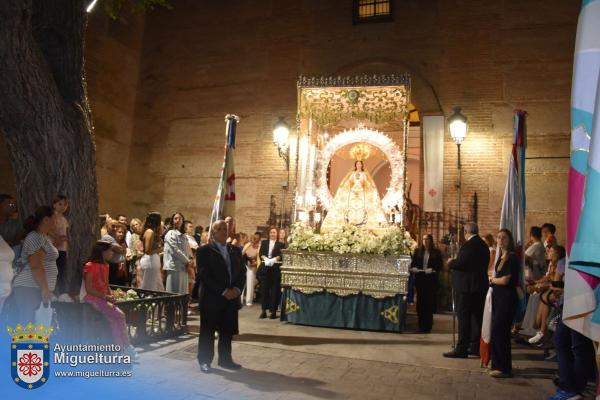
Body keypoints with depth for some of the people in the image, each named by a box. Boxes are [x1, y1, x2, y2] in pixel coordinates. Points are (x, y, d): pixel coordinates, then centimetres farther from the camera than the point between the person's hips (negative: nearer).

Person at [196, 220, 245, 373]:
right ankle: (205, 361, 18)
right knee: (208, 332, 5)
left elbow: (242, 272, 11)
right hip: (211, 298, -5)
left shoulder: (235, 250, 13)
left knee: (227, 331, 11)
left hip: (232, 298, 5)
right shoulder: (204, 250, -5)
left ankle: (225, 359, 24)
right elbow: (204, 275, -14)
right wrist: (223, 291, -17)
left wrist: (237, 289, -8)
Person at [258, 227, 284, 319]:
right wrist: (265, 258, -15)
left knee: (274, 290, 0)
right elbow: (260, 253, 4)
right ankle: (264, 310, 7)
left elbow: (281, 255, -6)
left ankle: (273, 311, 5)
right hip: (265, 268, 2)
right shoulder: (264, 242, 15)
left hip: (275, 268, -2)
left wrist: (274, 259, -23)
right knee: (264, 289, 2)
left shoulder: (280, 244, 6)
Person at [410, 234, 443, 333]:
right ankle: (421, 325, 13)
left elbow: (439, 266, -2)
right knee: (420, 302, 3)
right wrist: (413, 269, -11)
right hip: (420, 280, 2)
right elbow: (413, 264, 10)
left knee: (429, 303, -1)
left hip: (431, 281, -2)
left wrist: (432, 270, -18)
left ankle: (427, 326, 8)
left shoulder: (436, 252, 3)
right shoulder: (418, 252, 10)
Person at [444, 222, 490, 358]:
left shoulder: (468, 245, -18)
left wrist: (451, 263, -2)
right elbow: (484, 265, 16)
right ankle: (476, 346, 21)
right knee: (477, 317, 14)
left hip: (466, 287, -9)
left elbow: (460, 264, -23)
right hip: (480, 286, 9)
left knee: (463, 318, -3)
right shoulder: (483, 245, 11)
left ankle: (461, 349, 0)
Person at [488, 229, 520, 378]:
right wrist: (494, 279, -4)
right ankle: (498, 365, 19)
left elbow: (504, 280, -15)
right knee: (498, 332, 11)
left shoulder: (512, 257, -12)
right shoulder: (501, 257, 14)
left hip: (507, 298, -8)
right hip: (498, 297, 8)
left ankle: (504, 368, 4)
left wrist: (492, 279, 0)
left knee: (499, 332, -6)